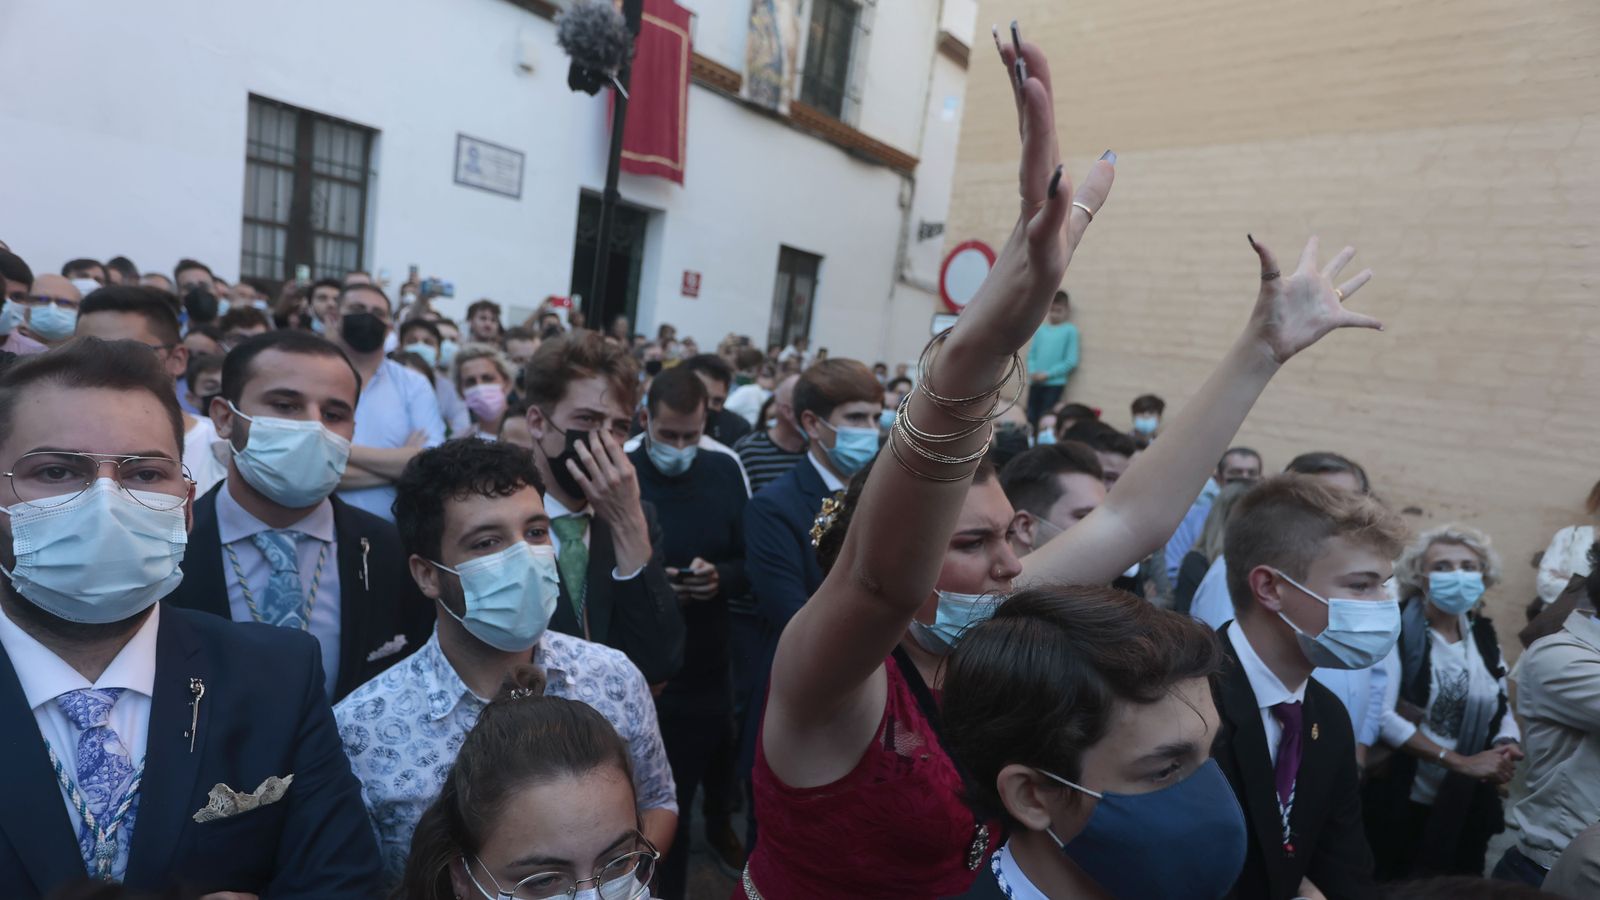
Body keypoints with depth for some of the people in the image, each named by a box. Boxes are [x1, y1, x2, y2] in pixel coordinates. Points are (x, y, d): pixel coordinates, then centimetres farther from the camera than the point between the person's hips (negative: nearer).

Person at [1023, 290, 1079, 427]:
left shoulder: (1070, 330, -3)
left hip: (1055, 383, -4)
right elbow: (1031, 353, 11)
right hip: (1035, 383, 4)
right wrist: (1032, 371, -6)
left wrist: (1048, 374, -12)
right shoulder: (1041, 329, 10)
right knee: (1031, 419, 6)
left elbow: (1071, 361, -8)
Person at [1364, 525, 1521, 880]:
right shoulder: (1397, 629, -14)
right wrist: (1460, 762, -22)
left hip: (1467, 809, 6)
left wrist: (1508, 748, -9)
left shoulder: (1484, 635, 5)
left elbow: (1503, 710, 11)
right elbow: (1381, 714, -22)